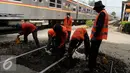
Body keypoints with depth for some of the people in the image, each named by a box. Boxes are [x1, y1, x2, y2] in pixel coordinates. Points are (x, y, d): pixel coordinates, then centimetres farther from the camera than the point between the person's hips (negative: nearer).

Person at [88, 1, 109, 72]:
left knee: (92, 53, -6)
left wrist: (94, 36, -24)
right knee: (95, 51, 19)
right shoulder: (104, 13, 18)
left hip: (97, 36, -11)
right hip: (99, 36, 11)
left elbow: (99, 26, -25)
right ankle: (93, 64, 32)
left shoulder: (102, 13, -16)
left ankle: (90, 68, 0)